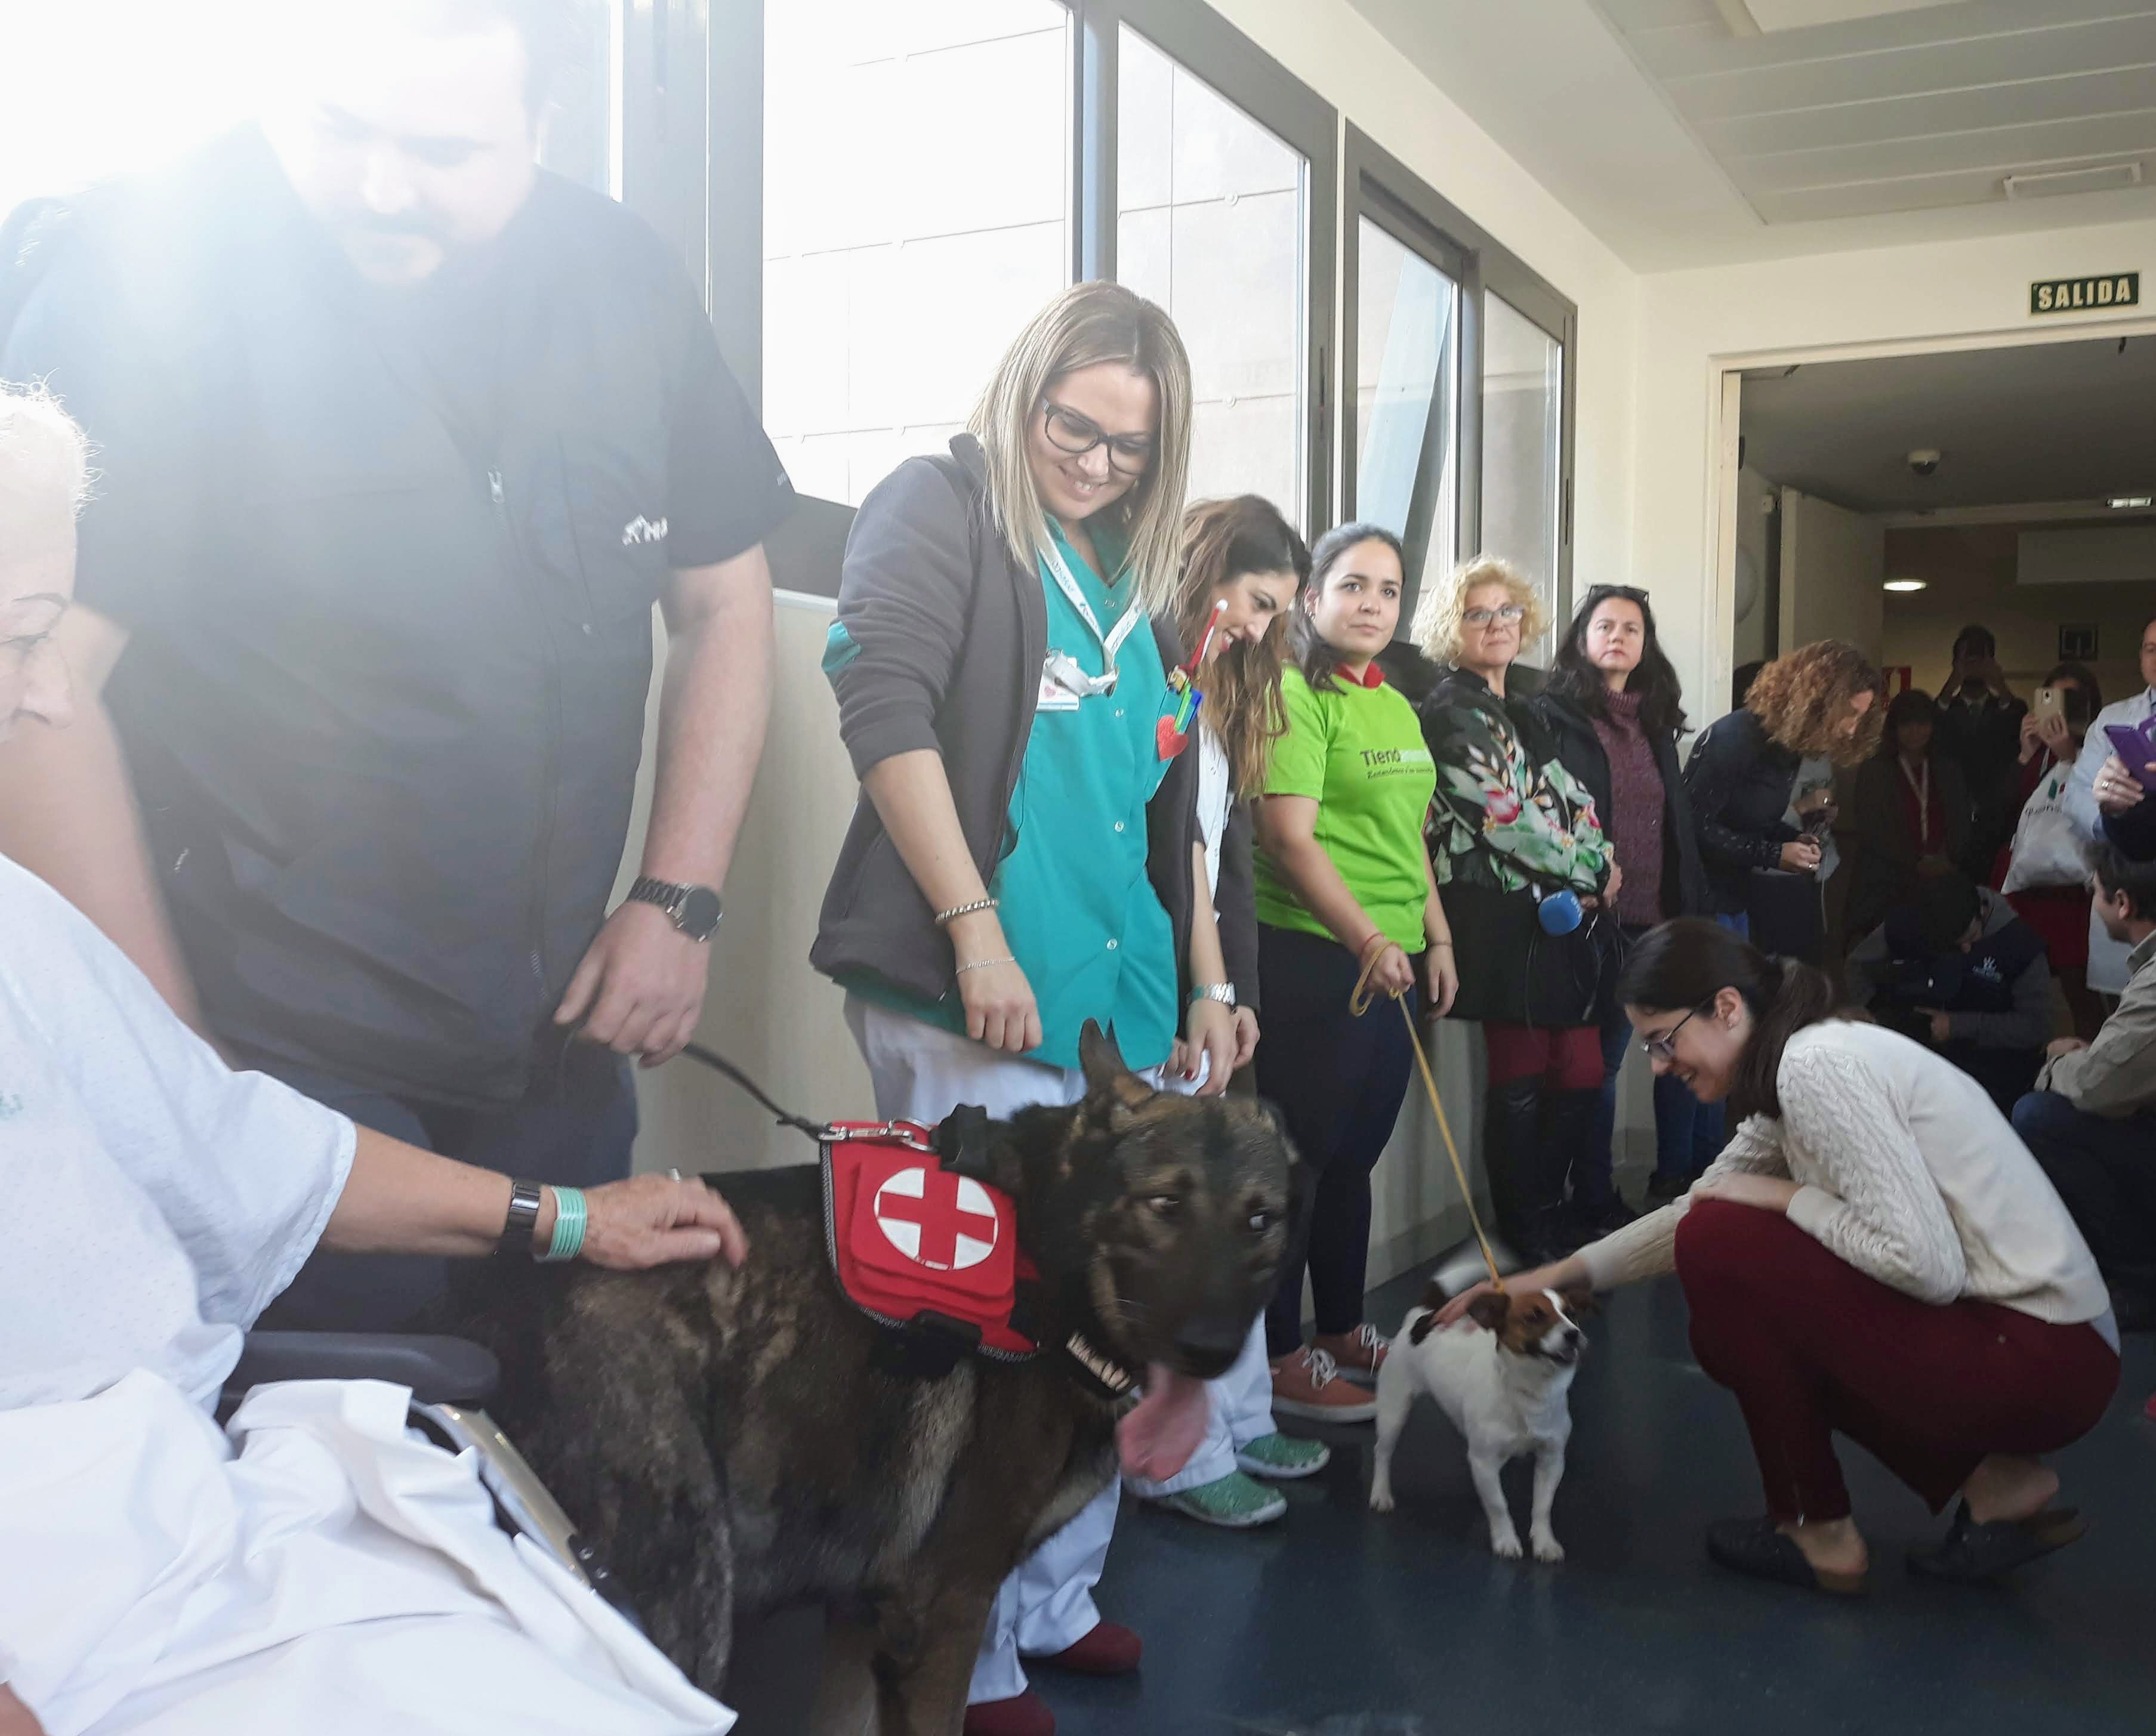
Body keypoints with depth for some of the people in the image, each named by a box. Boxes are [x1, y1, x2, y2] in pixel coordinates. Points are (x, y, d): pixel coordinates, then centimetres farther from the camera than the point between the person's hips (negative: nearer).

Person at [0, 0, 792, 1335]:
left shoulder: (624, 280, 0)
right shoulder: (145, 266, -13)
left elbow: (721, 595, 9)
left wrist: (681, 901, 1)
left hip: (555, 1041, 5)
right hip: (264, 1048, -4)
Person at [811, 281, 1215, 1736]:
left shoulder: (1139, 578, 19)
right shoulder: (943, 507, 1)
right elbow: (885, 708, -13)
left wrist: (1208, 983, 19)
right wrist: (975, 929, -18)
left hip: (1124, 1007, 7)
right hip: (975, 1003, -7)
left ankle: (1057, 1604, 27)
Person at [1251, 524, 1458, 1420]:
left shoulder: (1398, 709, 15)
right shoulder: (1295, 695, -10)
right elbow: (1290, 838, -18)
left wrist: (1437, 939, 16)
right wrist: (1368, 941, -21)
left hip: (1393, 961, 8)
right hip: (1313, 958, -8)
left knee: (1354, 1154, 16)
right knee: (1300, 1160, 0)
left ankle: (1343, 1328, 28)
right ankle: (1279, 1355, 10)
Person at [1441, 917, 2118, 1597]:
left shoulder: (1816, 1064, -20)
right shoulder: (1791, 1068, 10)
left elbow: (1927, 1265, -25)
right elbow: (1695, 1208, 20)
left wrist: (1789, 1198, -12)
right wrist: (1558, 1275, 15)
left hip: (2037, 1358, -10)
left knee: (1721, 1246, -14)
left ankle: (1820, 1533, 1)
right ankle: (1992, 1481, 13)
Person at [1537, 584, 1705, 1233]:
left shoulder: (1655, 719, 16)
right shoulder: (1556, 715, -3)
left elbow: (1679, 818, 18)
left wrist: (1687, 904, 12)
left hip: (1660, 918, 6)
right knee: (1599, 1058, 1)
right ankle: (1594, 1203, 12)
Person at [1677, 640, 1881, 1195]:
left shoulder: (1787, 746, 8)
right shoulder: (1735, 738, -19)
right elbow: (1696, 828, -22)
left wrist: (1801, 830, -4)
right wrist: (1776, 853, -19)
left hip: (1733, 904, 9)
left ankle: (1705, 1167, 23)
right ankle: (1673, 1178, 4)